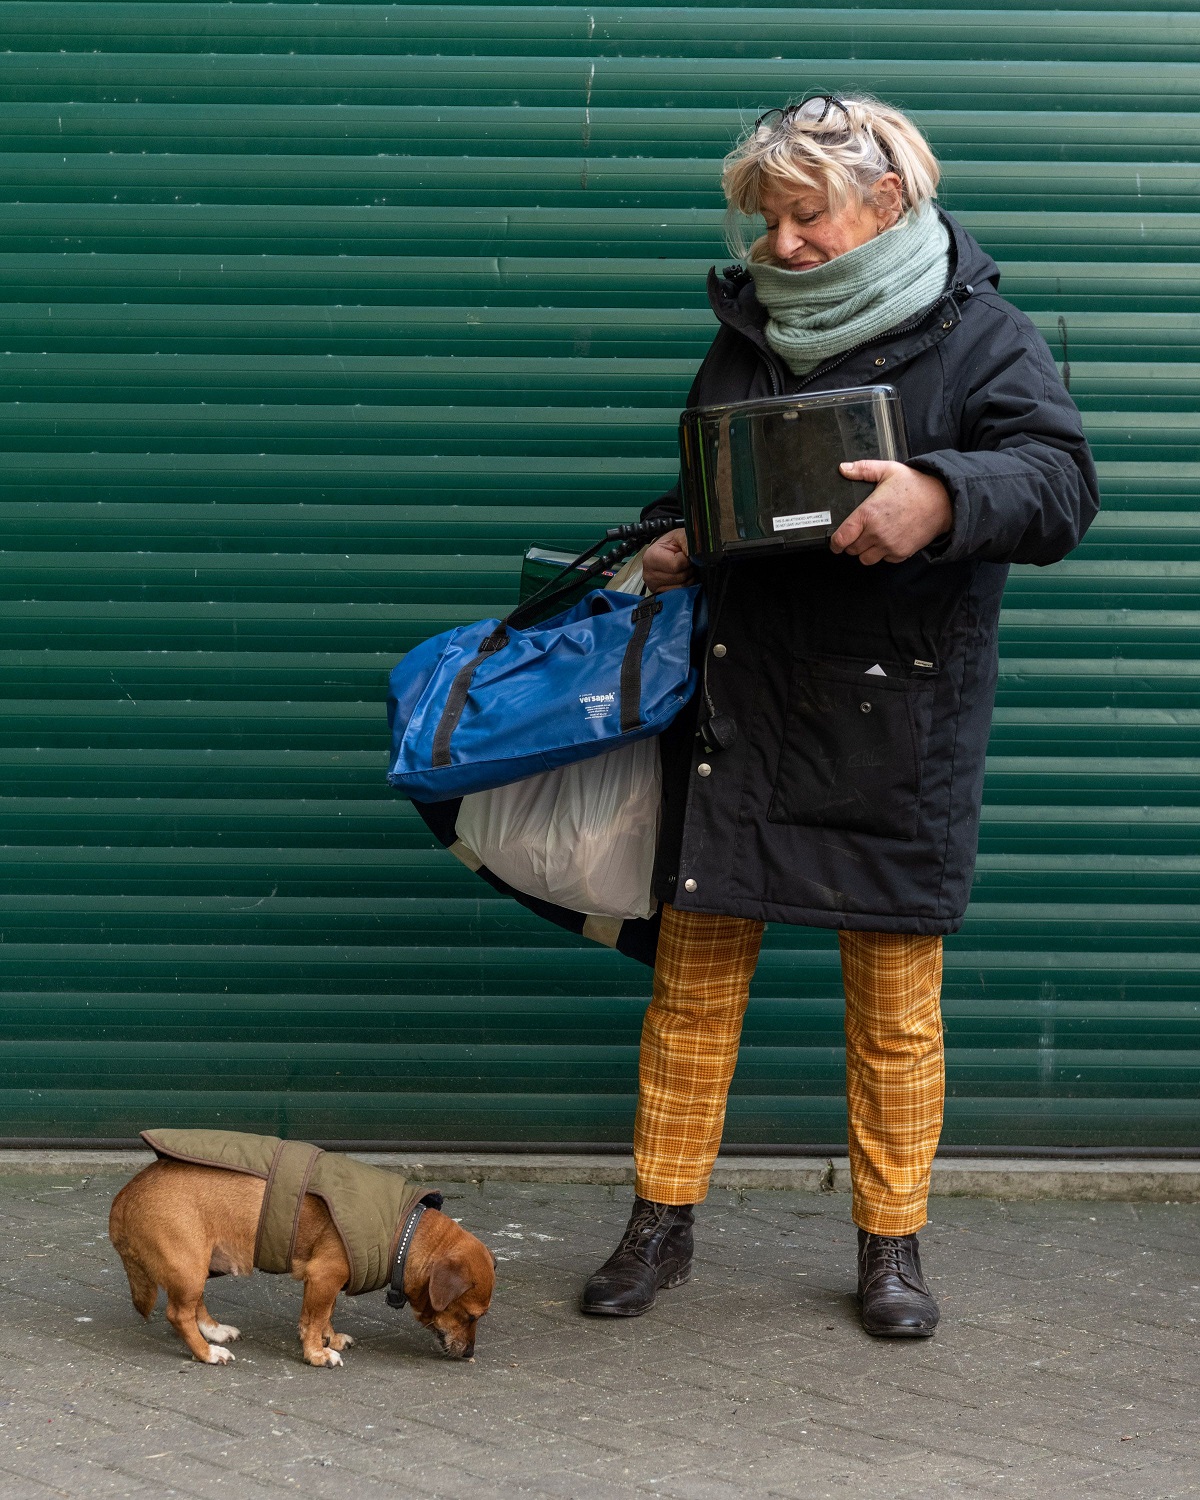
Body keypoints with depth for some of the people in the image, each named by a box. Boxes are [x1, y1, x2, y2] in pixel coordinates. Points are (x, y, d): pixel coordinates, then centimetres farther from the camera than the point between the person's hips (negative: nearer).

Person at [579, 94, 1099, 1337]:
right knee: (693, 977, 6)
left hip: (892, 723, -3)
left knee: (896, 1002, 4)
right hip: (737, 708, 4)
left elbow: (1062, 482, -16)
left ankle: (890, 1244, 17)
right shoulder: (744, 335, 12)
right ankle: (661, 1223, 18)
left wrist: (945, 493, -36)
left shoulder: (978, 338, -2)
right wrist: (668, 543, 1)